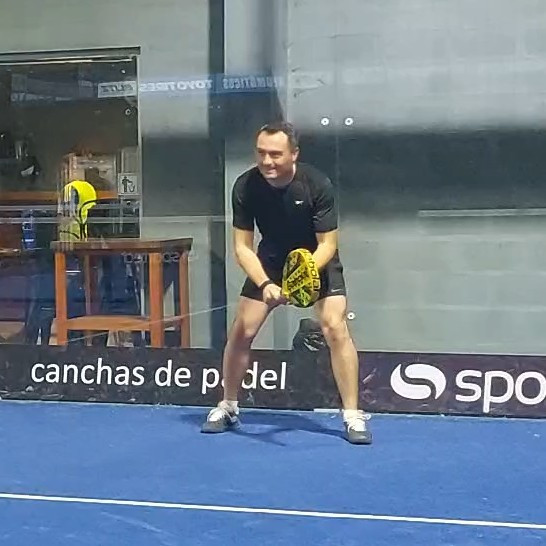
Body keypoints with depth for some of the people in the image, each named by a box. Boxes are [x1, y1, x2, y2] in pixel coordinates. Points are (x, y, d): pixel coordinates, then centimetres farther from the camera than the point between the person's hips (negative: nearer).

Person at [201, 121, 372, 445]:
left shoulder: (318, 185, -28)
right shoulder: (245, 187, -22)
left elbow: (327, 244, -23)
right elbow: (243, 247, -18)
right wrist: (265, 284, -35)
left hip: (317, 260, -2)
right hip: (270, 262, 2)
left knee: (335, 327, -18)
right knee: (241, 330, -2)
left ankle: (353, 416, -10)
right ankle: (228, 408, 18)